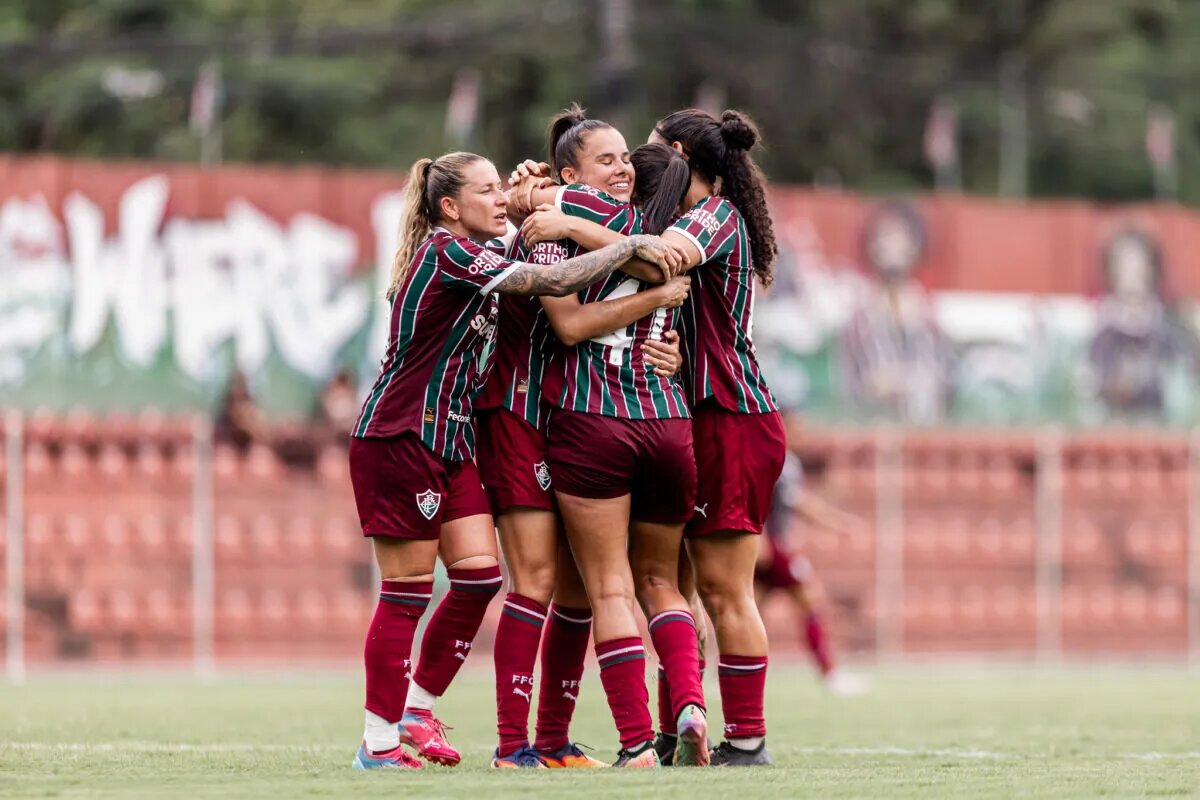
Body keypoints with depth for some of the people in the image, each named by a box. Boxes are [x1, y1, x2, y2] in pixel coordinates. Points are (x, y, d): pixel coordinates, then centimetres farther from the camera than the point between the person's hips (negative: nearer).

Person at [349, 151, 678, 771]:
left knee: (479, 573, 1)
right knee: (407, 591, -5)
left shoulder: (473, 258, 13)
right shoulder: (447, 251, -15)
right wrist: (631, 247, -19)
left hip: (449, 440, 9)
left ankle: (417, 711, 14)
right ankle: (379, 742, 2)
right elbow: (551, 281, -24)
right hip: (398, 439, -9)